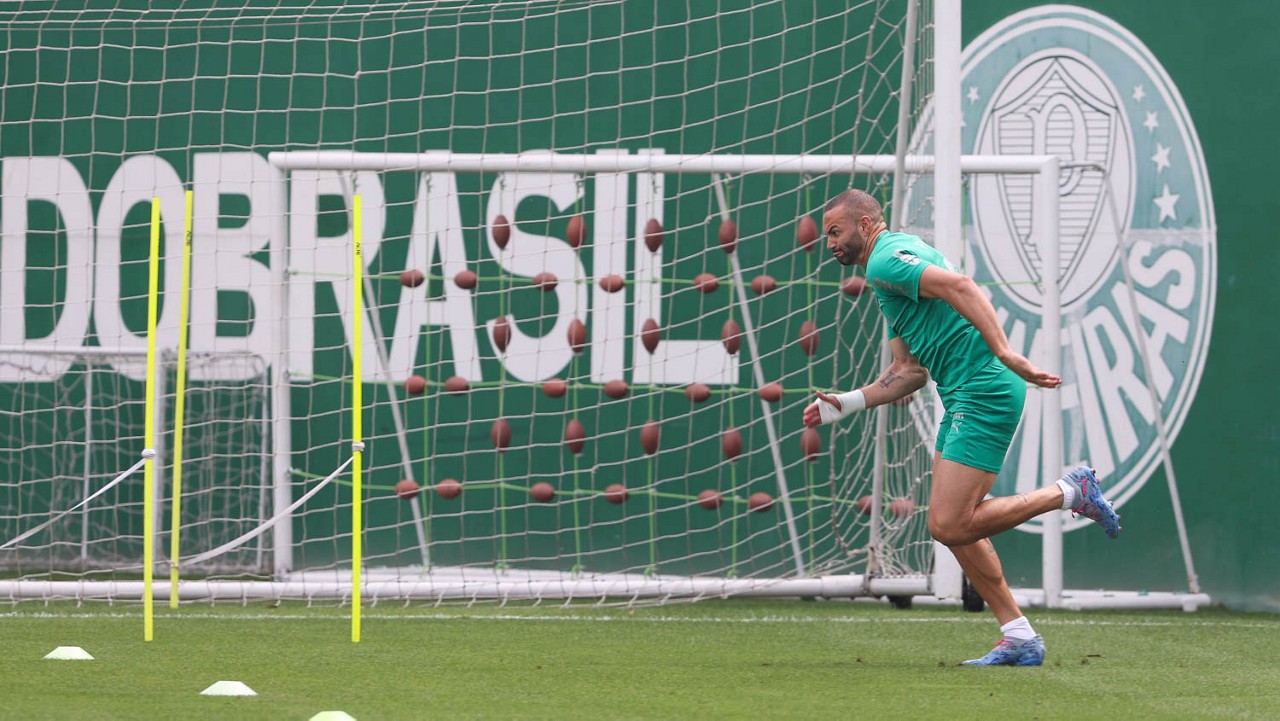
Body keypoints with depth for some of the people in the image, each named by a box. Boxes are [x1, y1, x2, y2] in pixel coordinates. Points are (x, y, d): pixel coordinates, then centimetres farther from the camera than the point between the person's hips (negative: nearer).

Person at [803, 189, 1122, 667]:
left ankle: (1071, 493, -1)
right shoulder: (887, 272, 25)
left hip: (983, 392, -11)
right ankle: (1019, 638, 12)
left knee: (949, 525, -14)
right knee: (951, 524, 10)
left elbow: (958, 285, -25)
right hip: (963, 398, 11)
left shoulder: (886, 260, -8)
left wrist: (1003, 352, -35)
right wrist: (845, 405, 20)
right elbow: (909, 372, 26)